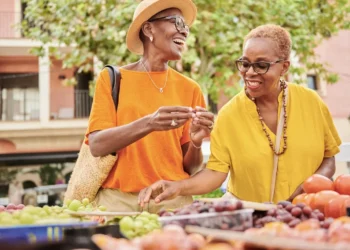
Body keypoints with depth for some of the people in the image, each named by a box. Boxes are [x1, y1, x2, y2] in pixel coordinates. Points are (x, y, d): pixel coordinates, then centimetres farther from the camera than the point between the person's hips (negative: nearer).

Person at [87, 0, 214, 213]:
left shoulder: (189, 89, 6)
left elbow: (190, 168, 8)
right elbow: (97, 145, -9)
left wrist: (196, 142, -13)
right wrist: (148, 124, -23)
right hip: (119, 200, -2)